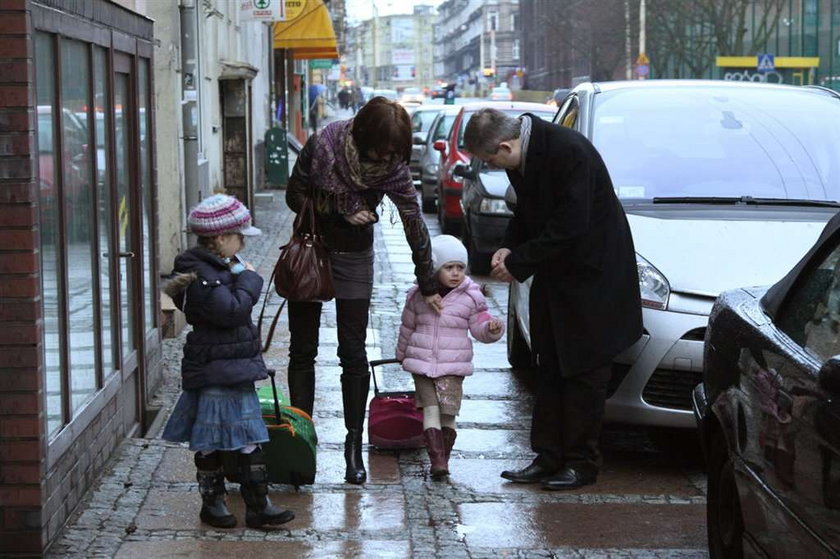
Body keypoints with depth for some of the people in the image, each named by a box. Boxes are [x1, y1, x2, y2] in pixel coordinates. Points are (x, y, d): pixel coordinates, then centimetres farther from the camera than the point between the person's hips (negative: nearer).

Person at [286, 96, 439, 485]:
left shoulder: (392, 166, -16)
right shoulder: (324, 144, -19)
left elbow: (415, 226, -9)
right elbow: (295, 195, -8)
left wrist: (428, 287, -4)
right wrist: (341, 212, -20)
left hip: (353, 258, 0)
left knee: (353, 354, -2)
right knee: (302, 350, 4)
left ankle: (354, 445, 8)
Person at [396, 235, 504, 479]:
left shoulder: (471, 297, 1)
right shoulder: (418, 295, 3)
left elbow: (479, 328, 5)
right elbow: (407, 327, 17)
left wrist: (491, 328, -18)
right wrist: (402, 354, 26)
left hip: (453, 366, 0)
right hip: (421, 363, 0)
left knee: (448, 413, -3)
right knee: (430, 409, -9)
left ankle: (444, 458, 8)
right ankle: (437, 460, -15)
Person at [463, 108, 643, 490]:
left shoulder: (570, 152, -26)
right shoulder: (521, 155, 0)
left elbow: (569, 226, -27)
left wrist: (518, 263, -20)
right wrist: (509, 247, -4)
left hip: (591, 273, -8)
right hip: (554, 274, 8)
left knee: (583, 373, -2)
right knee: (550, 369, 10)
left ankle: (581, 463, 8)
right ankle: (548, 458, 17)